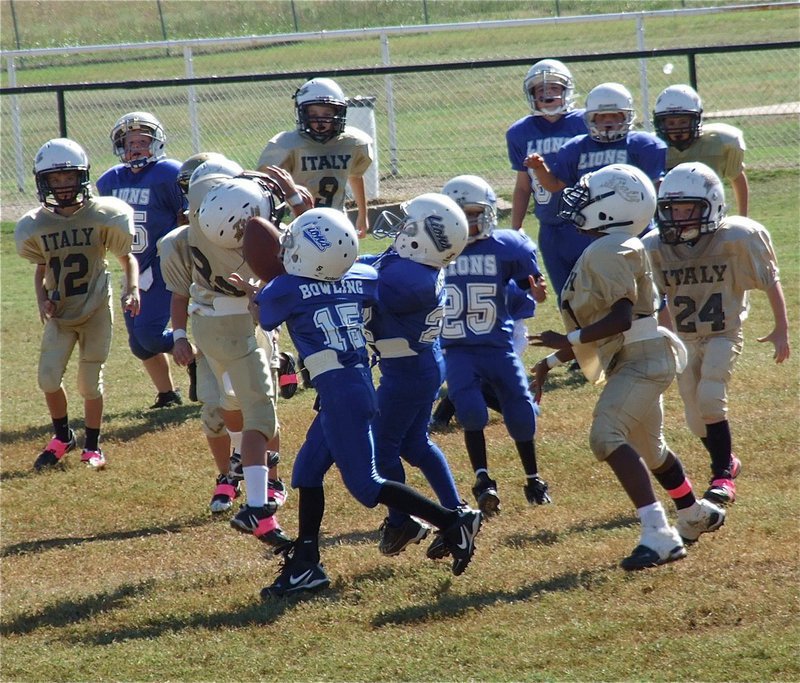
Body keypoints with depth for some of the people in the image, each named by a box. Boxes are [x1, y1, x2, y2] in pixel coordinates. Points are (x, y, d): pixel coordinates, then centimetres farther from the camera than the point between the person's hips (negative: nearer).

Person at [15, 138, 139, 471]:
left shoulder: (102, 216, -13)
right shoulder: (35, 226, -7)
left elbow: (127, 258, -1)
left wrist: (132, 289, -17)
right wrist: (41, 299, -6)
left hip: (96, 310, -2)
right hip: (59, 315, 2)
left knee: (90, 382, 2)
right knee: (48, 378, -7)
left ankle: (92, 446, 22)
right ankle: (62, 436, 20)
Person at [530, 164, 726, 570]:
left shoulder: (610, 253, -17)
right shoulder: (605, 252, 15)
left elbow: (621, 319, -25)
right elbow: (600, 329, 20)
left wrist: (569, 340, -24)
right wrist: (553, 361, 18)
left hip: (642, 360, -11)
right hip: (635, 363, 11)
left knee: (607, 436, -25)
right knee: (649, 448, 27)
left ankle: (658, 536, -31)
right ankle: (697, 516, 51)